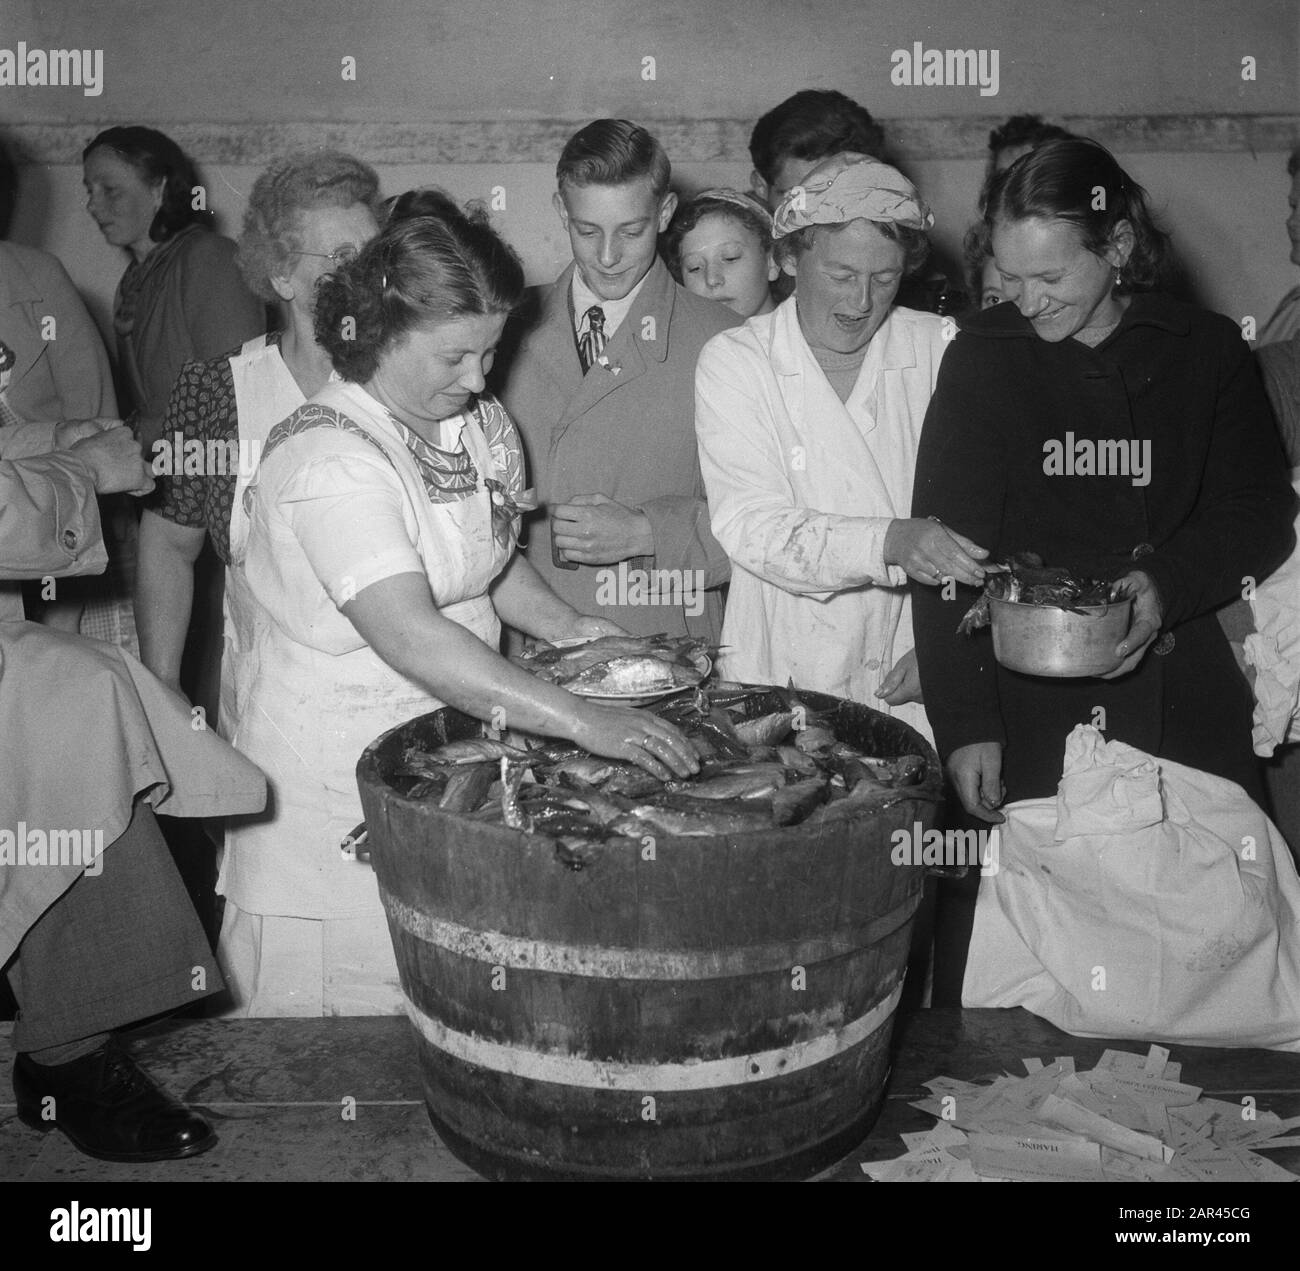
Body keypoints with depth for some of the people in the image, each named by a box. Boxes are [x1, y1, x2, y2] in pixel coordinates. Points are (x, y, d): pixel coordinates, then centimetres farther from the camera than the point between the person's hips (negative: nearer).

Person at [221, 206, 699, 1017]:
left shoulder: (480, 422, 3)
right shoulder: (328, 460, -23)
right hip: (340, 772, -7)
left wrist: (563, 624, 3)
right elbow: (410, 637, -33)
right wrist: (581, 721, -37)